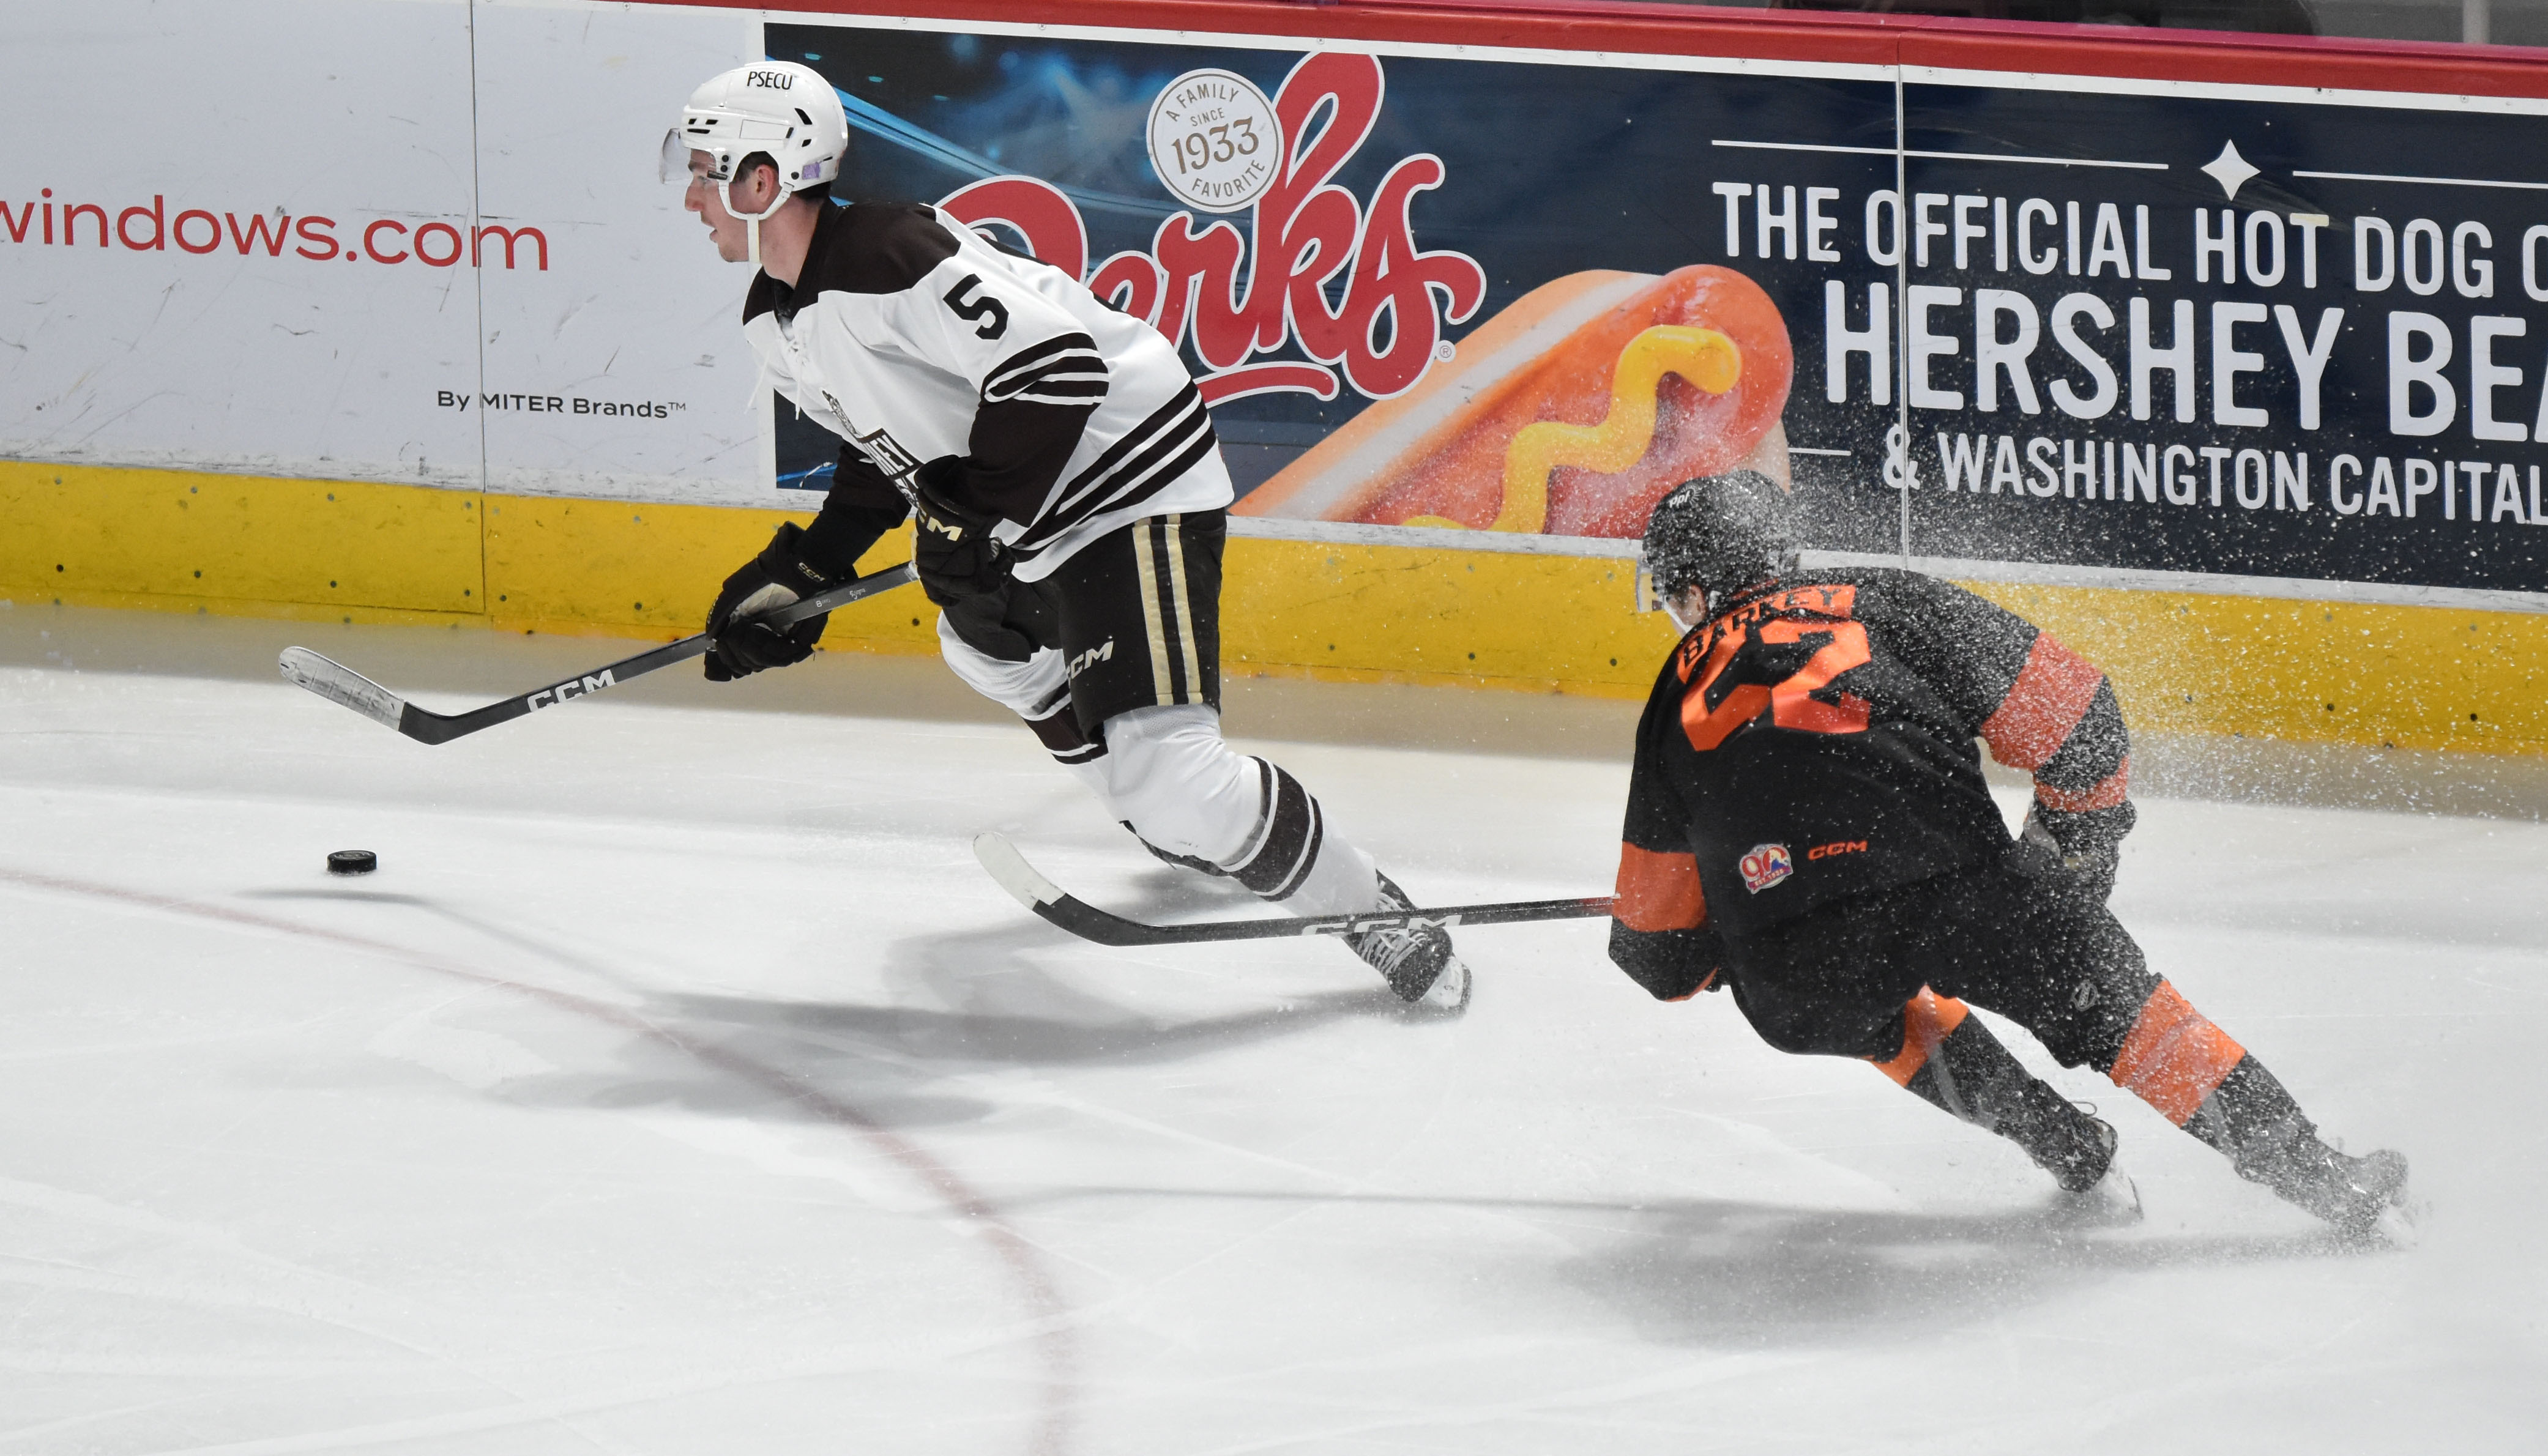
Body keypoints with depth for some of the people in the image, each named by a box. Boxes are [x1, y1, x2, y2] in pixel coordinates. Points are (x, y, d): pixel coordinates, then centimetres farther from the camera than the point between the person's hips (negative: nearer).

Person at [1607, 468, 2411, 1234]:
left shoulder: (1676, 705, 22)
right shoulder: (1880, 601, 18)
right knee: (2115, 1005, 19)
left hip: (1795, 989, 1)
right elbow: (2070, 709, 15)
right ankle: (2315, 1175, 15)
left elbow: (1660, 948, 25)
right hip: (1954, 886, -1)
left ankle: (2066, 1149, 26)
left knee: (1883, 1013, 35)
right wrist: (2079, 837, 32)